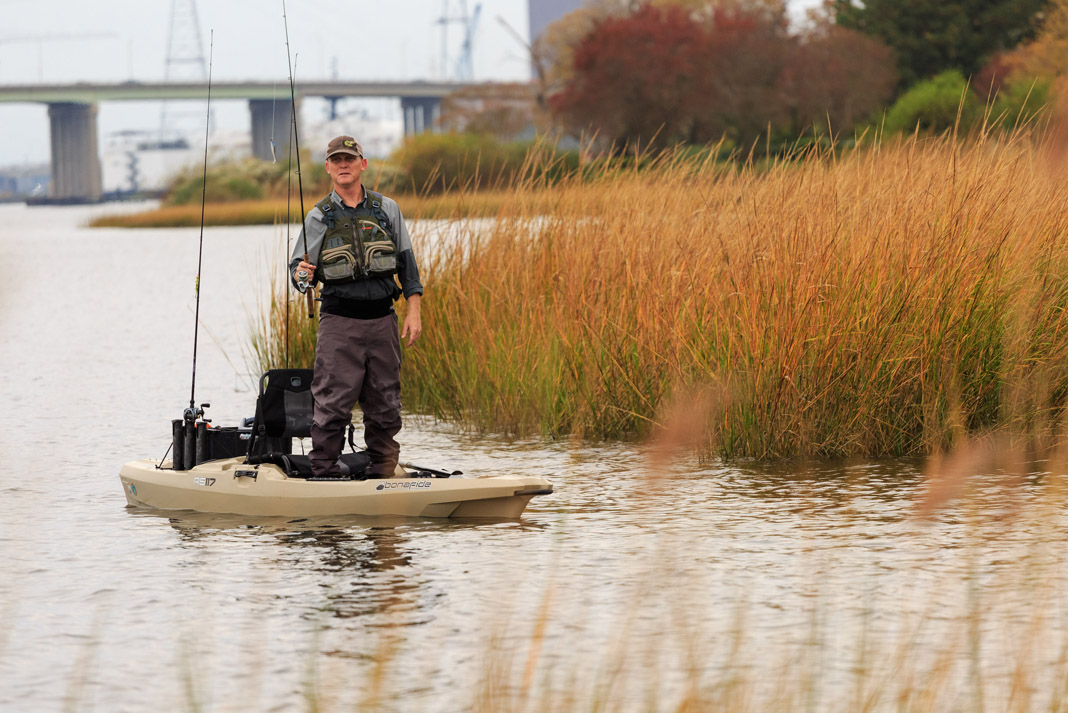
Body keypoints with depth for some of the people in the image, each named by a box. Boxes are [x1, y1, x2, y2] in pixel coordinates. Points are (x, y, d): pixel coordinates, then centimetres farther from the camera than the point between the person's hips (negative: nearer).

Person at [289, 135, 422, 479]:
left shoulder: (387, 209, 10)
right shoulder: (318, 218, 5)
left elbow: (406, 262, 11)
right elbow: (299, 267, 3)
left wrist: (413, 312, 4)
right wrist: (302, 276, -21)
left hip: (382, 320, 2)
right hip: (339, 321, -2)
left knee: (384, 406, 5)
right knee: (332, 405, -9)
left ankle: (382, 475, 13)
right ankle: (323, 476, -6)